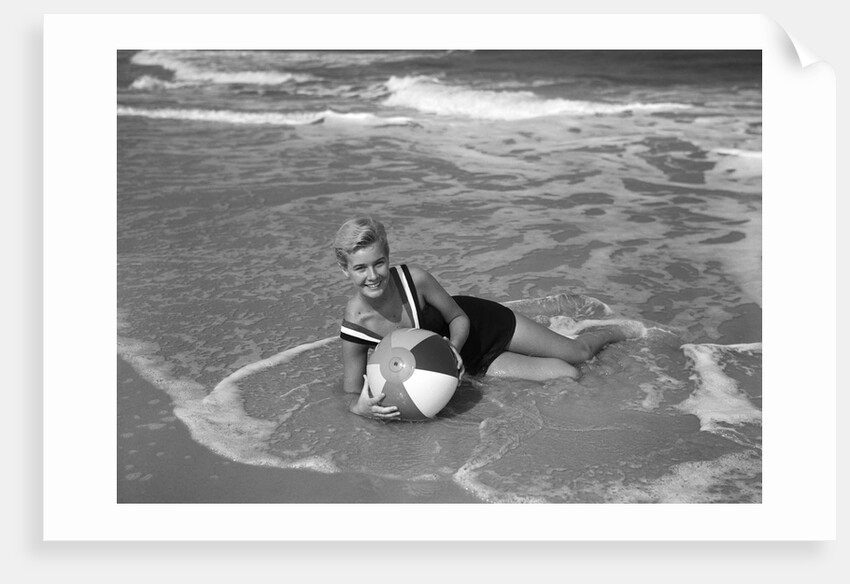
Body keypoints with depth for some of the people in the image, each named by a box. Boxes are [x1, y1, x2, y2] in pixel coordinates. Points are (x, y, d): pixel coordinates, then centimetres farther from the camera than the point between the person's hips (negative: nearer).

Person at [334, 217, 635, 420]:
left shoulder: (414, 278, -32)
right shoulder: (355, 325, -28)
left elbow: (459, 318, -15)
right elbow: (351, 394, -19)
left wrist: (453, 348, -35)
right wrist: (362, 407, -42)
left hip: (480, 323, -1)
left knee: (579, 353, 11)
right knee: (567, 376, 0)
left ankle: (612, 332, 49)